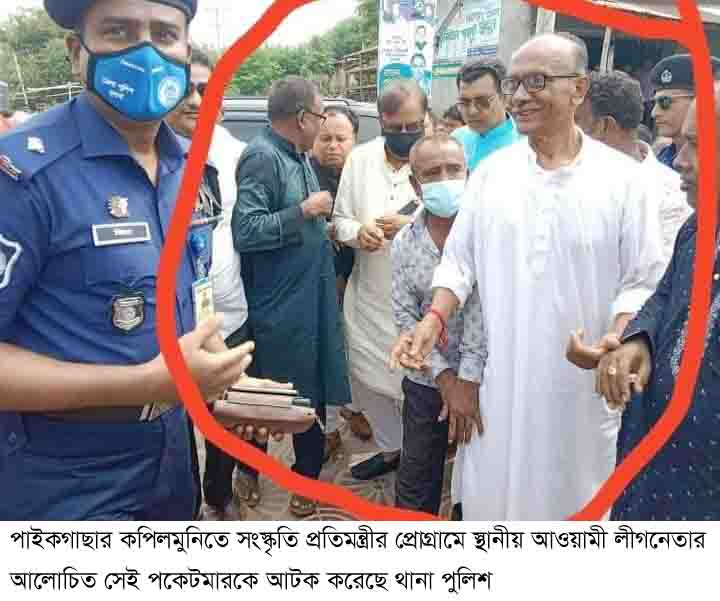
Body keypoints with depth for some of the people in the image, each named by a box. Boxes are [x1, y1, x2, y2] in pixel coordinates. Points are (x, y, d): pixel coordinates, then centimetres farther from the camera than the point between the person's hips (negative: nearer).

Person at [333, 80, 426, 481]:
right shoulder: (360, 159, 4)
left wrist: (413, 226, -24)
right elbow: (340, 218, 7)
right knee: (368, 378, 17)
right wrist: (357, 231, -14)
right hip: (369, 295, 5)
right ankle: (390, 448, 41)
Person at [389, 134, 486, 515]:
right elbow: (405, 317, -1)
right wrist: (444, 377, -9)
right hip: (426, 381, 3)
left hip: (484, 379, -2)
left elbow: (484, 311, -17)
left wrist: (469, 380, -19)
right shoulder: (404, 243, -1)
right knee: (415, 485, 16)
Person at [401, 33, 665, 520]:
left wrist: (619, 342, -19)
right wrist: (435, 319, -11)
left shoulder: (621, 177, -5)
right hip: (498, 374, 2)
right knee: (492, 491, 14)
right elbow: (459, 261, 4)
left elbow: (641, 282, -3)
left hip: (581, 379, -1)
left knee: (573, 494, 15)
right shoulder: (491, 172, 2)